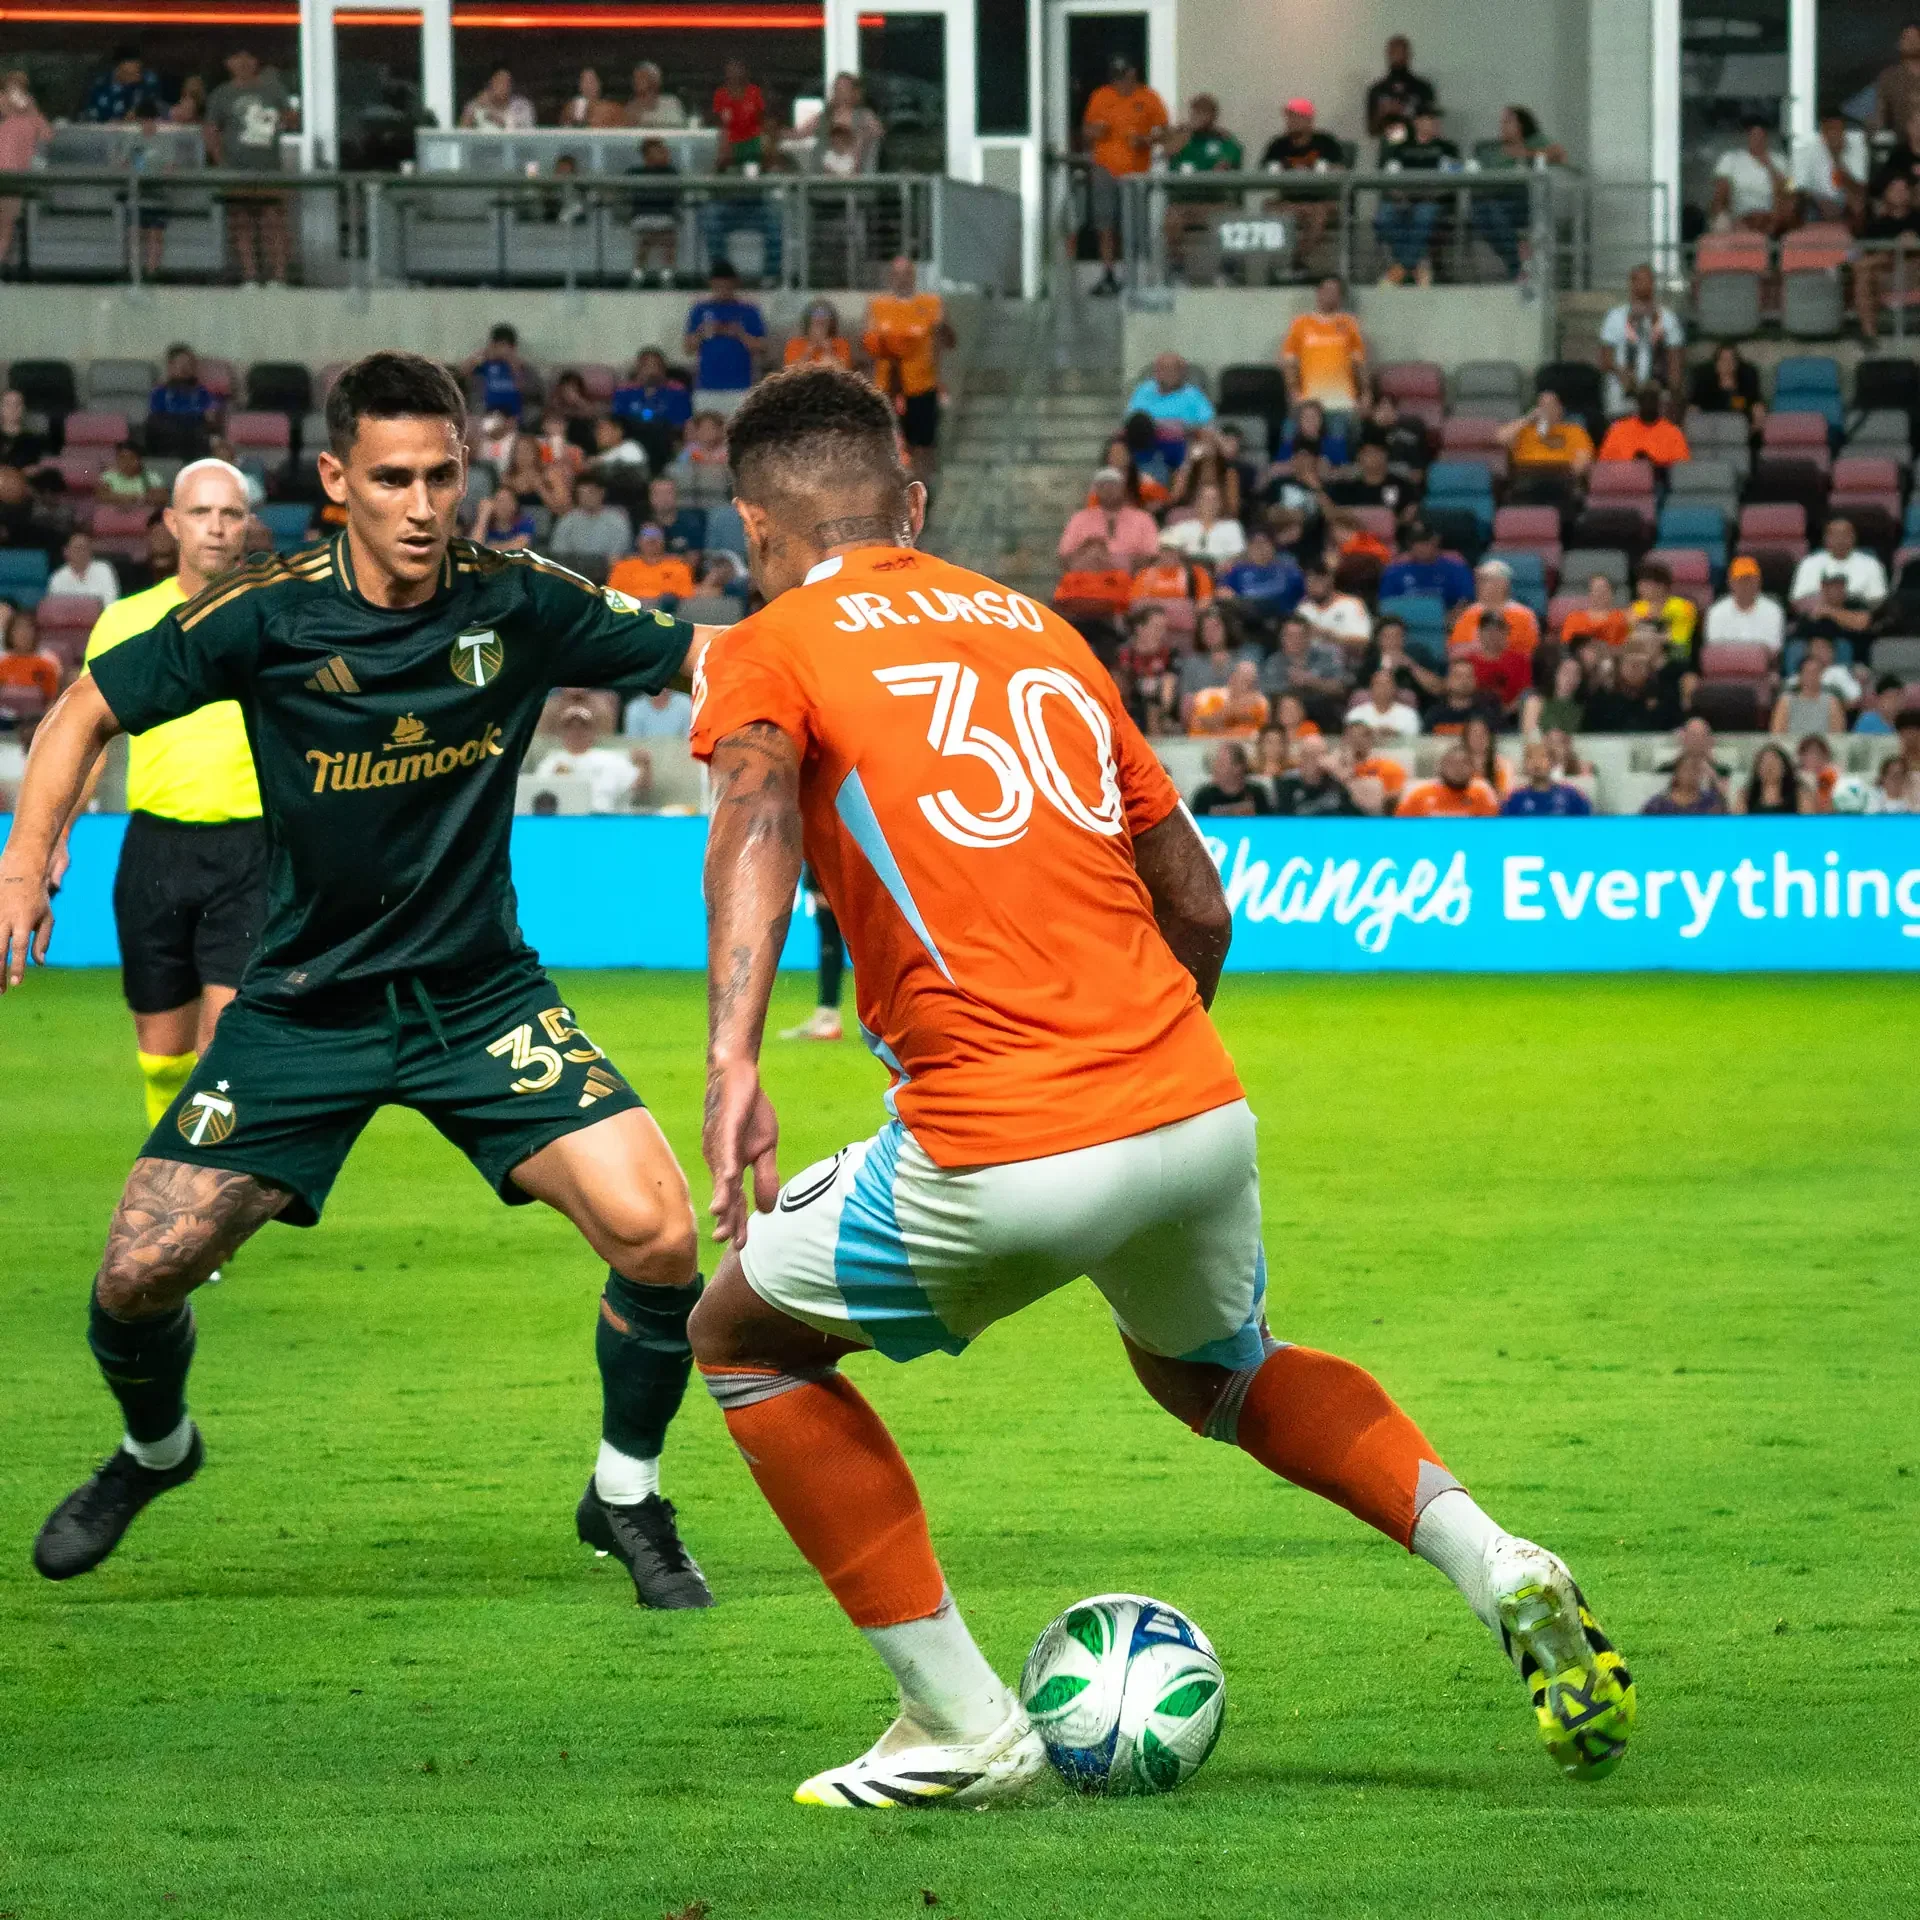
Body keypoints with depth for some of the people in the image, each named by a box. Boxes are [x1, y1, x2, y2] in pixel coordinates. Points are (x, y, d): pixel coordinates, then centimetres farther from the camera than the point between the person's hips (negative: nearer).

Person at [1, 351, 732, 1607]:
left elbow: (712, 657, -2)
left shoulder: (517, 604, -10)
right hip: (305, 1006, 0)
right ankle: (154, 1450, 31)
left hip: (480, 997, 0)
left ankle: (627, 1500, 7)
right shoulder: (268, 614, -12)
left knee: (656, 1233, -19)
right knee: (139, 1275, -6)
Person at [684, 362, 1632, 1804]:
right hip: (1202, 1115, 6)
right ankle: (1494, 1564, 13)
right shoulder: (1040, 631, 21)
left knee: (745, 1334, 21)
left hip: (1001, 1165, -6)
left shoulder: (771, 650, 6)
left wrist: (732, 1060, -30)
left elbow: (760, 819, -17)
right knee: (1209, 1369, 35)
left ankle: (964, 1726, 14)